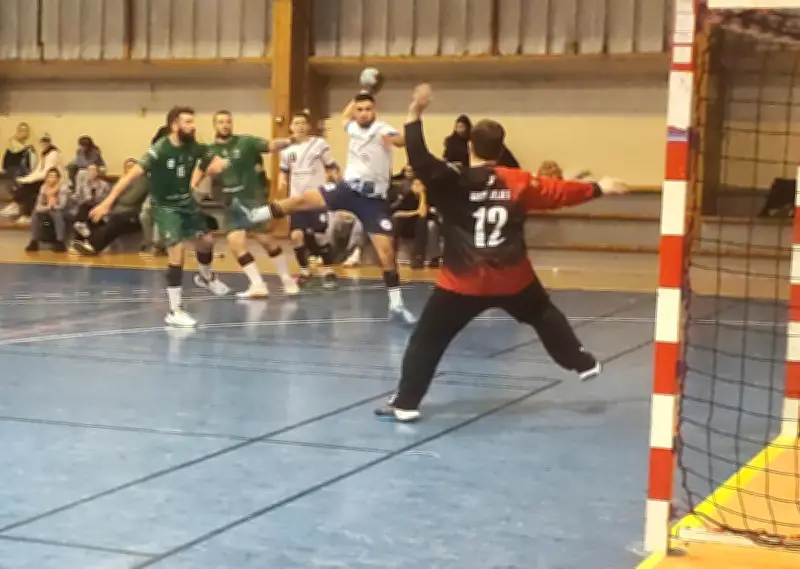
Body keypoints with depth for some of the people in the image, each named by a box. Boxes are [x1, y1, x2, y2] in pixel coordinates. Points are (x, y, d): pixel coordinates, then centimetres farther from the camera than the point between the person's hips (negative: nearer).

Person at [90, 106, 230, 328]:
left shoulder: (194, 147, -11)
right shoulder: (159, 150, -27)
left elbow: (215, 160, -2)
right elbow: (131, 175, -30)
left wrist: (218, 163, -29)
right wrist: (107, 202, -36)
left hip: (187, 201, 6)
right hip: (165, 206, -6)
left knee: (206, 240, 17)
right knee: (176, 253, -16)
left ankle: (205, 276, 51)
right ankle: (175, 311, -9)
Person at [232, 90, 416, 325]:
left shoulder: (382, 129, -17)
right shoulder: (353, 128, 4)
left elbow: (401, 140, -42)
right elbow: (344, 116, 31)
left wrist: (395, 140, -63)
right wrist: (356, 98, 19)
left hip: (374, 198, -5)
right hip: (348, 187, 5)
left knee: (387, 250, -10)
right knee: (301, 200, -3)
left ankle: (396, 306, -4)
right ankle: (253, 215, 12)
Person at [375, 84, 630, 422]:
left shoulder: (453, 182, -11)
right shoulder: (518, 182, 0)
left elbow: (419, 160, -19)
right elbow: (558, 192, 11)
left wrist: (414, 115, -16)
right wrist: (598, 188, 24)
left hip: (464, 282, -3)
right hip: (513, 278, 3)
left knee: (427, 339, 5)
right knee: (544, 315, 29)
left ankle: (405, 403, 1)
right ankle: (583, 363, 39)